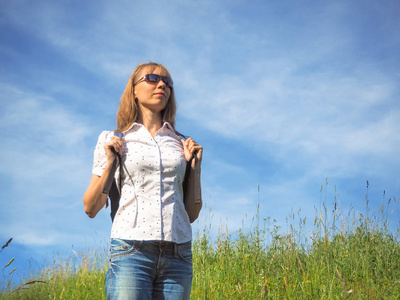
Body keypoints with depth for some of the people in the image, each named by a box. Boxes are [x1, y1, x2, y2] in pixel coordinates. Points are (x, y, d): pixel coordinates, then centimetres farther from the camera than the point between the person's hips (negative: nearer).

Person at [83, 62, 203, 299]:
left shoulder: (181, 144, 16)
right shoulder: (113, 141, 10)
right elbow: (91, 208, 9)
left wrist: (195, 165, 8)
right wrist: (110, 163, -1)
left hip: (178, 252, 3)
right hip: (131, 251, -2)